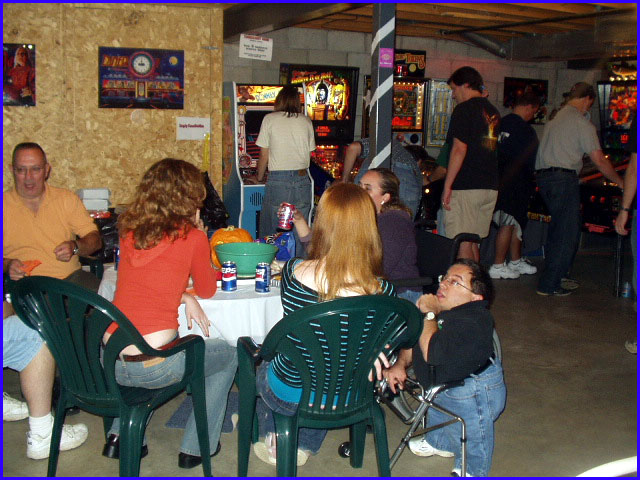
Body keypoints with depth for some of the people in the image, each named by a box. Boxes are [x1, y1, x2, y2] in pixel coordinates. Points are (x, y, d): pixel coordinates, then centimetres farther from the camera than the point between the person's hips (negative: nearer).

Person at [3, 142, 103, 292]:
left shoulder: (67, 199, 12)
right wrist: (7, 264, -16)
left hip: (71, 277, 2)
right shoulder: (5, 205, 7)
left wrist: (75, 247, -14)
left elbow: (95, 239, 7)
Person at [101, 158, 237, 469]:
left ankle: (119, 436, 32)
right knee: (228, 355, 21)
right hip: (155, 367, -5)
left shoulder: (129, 231, 6)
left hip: (109, 362, 6)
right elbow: (207, 290, 7)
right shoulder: (192, 237, -8)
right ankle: (195, 448, 24)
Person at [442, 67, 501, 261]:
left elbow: (459, 149, -15)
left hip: (465, 187, -8)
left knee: (462, 243, -5)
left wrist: (447, 186, -14)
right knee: (473, 241, 15)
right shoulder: (493, 112, 16)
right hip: (490, 187, 8)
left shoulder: (464, 109, -8)